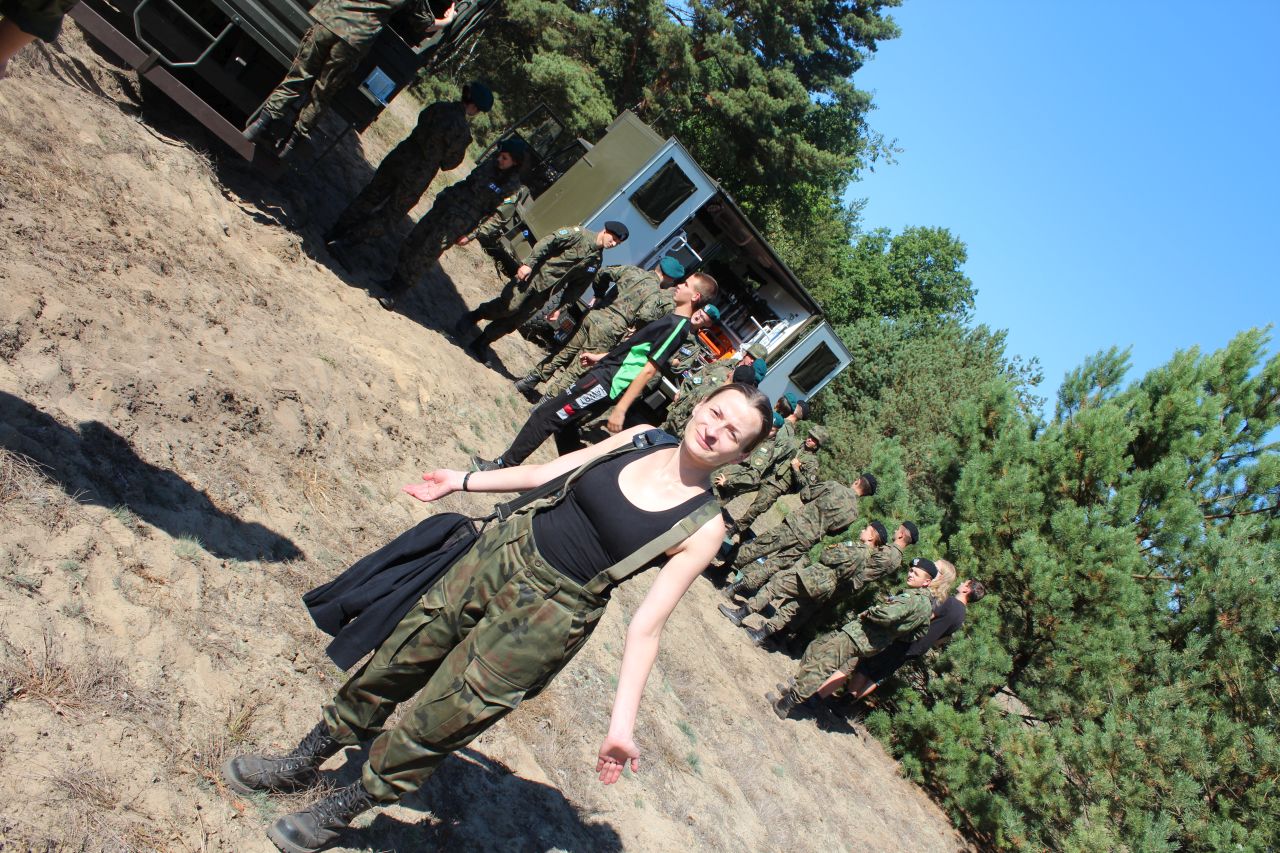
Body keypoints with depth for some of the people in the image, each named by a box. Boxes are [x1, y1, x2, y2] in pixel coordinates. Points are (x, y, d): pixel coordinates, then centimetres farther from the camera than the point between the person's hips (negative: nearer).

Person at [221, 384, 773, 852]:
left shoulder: (703, 527, -16)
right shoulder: (641, 439, -3)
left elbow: (646, 626, -16)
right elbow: (550, 472, 9)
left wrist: (622, 722, -23)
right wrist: (464, 481, 13)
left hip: (548, 616, -4)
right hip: (505, 551, 5)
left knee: (435, 724, 5)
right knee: (396, 660, 16)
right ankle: (304, 763, 41)